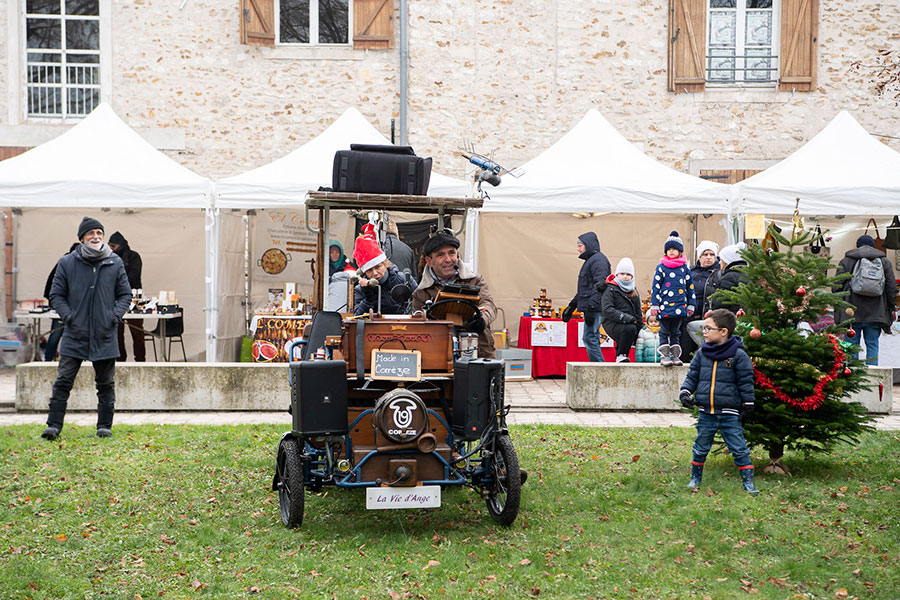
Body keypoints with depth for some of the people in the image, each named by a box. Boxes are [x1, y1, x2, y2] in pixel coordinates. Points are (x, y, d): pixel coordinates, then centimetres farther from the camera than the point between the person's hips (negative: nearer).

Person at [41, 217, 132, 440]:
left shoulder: (115, 263, 5)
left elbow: (125, 295, 10)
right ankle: (54, 424, 4)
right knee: (63, 381, -2)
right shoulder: (67, 263, 2)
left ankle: (104, 426, 16)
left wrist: (114, 316, -5)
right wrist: (69, 317, -8)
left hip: (105, 336, 1)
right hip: (74, 335, -1)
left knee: (106, 384, 6)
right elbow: (56, 295, 6)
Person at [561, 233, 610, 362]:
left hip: (595, 308, -10)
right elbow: (583, 288, 28)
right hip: (590, 308, 10)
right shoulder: (590, 260, 22)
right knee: (591, 339, 9)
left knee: (589, 338, -12)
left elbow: (599, 285, -19)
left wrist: (591, 308, -25)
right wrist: (571, 307, 28)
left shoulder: (599, 260, -9)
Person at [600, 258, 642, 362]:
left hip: (629, 323, 7)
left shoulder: (634, 292, 18)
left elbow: (638, 313, 21)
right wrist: (625, 318, -24)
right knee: (630, 328, -30)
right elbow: (607, 310, -15)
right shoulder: (610, 289, -2)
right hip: (612, 323, -7)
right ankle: (621, 356, -16)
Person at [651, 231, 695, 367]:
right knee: (664, 331, 1)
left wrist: (691, 305, 9)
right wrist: (654, 304, -5)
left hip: (680, 306, 2)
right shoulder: (661, 267, 2)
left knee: (675, 331, 10)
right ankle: (664, 356, 3)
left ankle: (675, 356, 14)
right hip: (664, 306, -2)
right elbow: (656, 286, 1)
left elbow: (690, 286, 12)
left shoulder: (685, 267, 8)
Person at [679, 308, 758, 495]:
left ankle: (748, 482, 9)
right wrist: (685, 393, -5)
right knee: (700, 448, 14)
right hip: (706, 412, 4)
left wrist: (747, 406, -3)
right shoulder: (702, 353, 3)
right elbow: (692, 376, 11)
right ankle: (695, 478, 31)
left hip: (730, 414, -4)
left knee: (739, 449, -1)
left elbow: (746, 383, -4)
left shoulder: (738, 355, -8)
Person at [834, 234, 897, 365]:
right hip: (876, 313, 2)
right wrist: (890, 310, 14)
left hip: (852, 313, -1)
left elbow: (837, 286, 0)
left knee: (852, 344, 3)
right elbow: (892, 288, 8)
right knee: (872, 344, 7)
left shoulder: (846, 261, 4)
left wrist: (838, 310, 6)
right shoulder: (885, 261, 10)